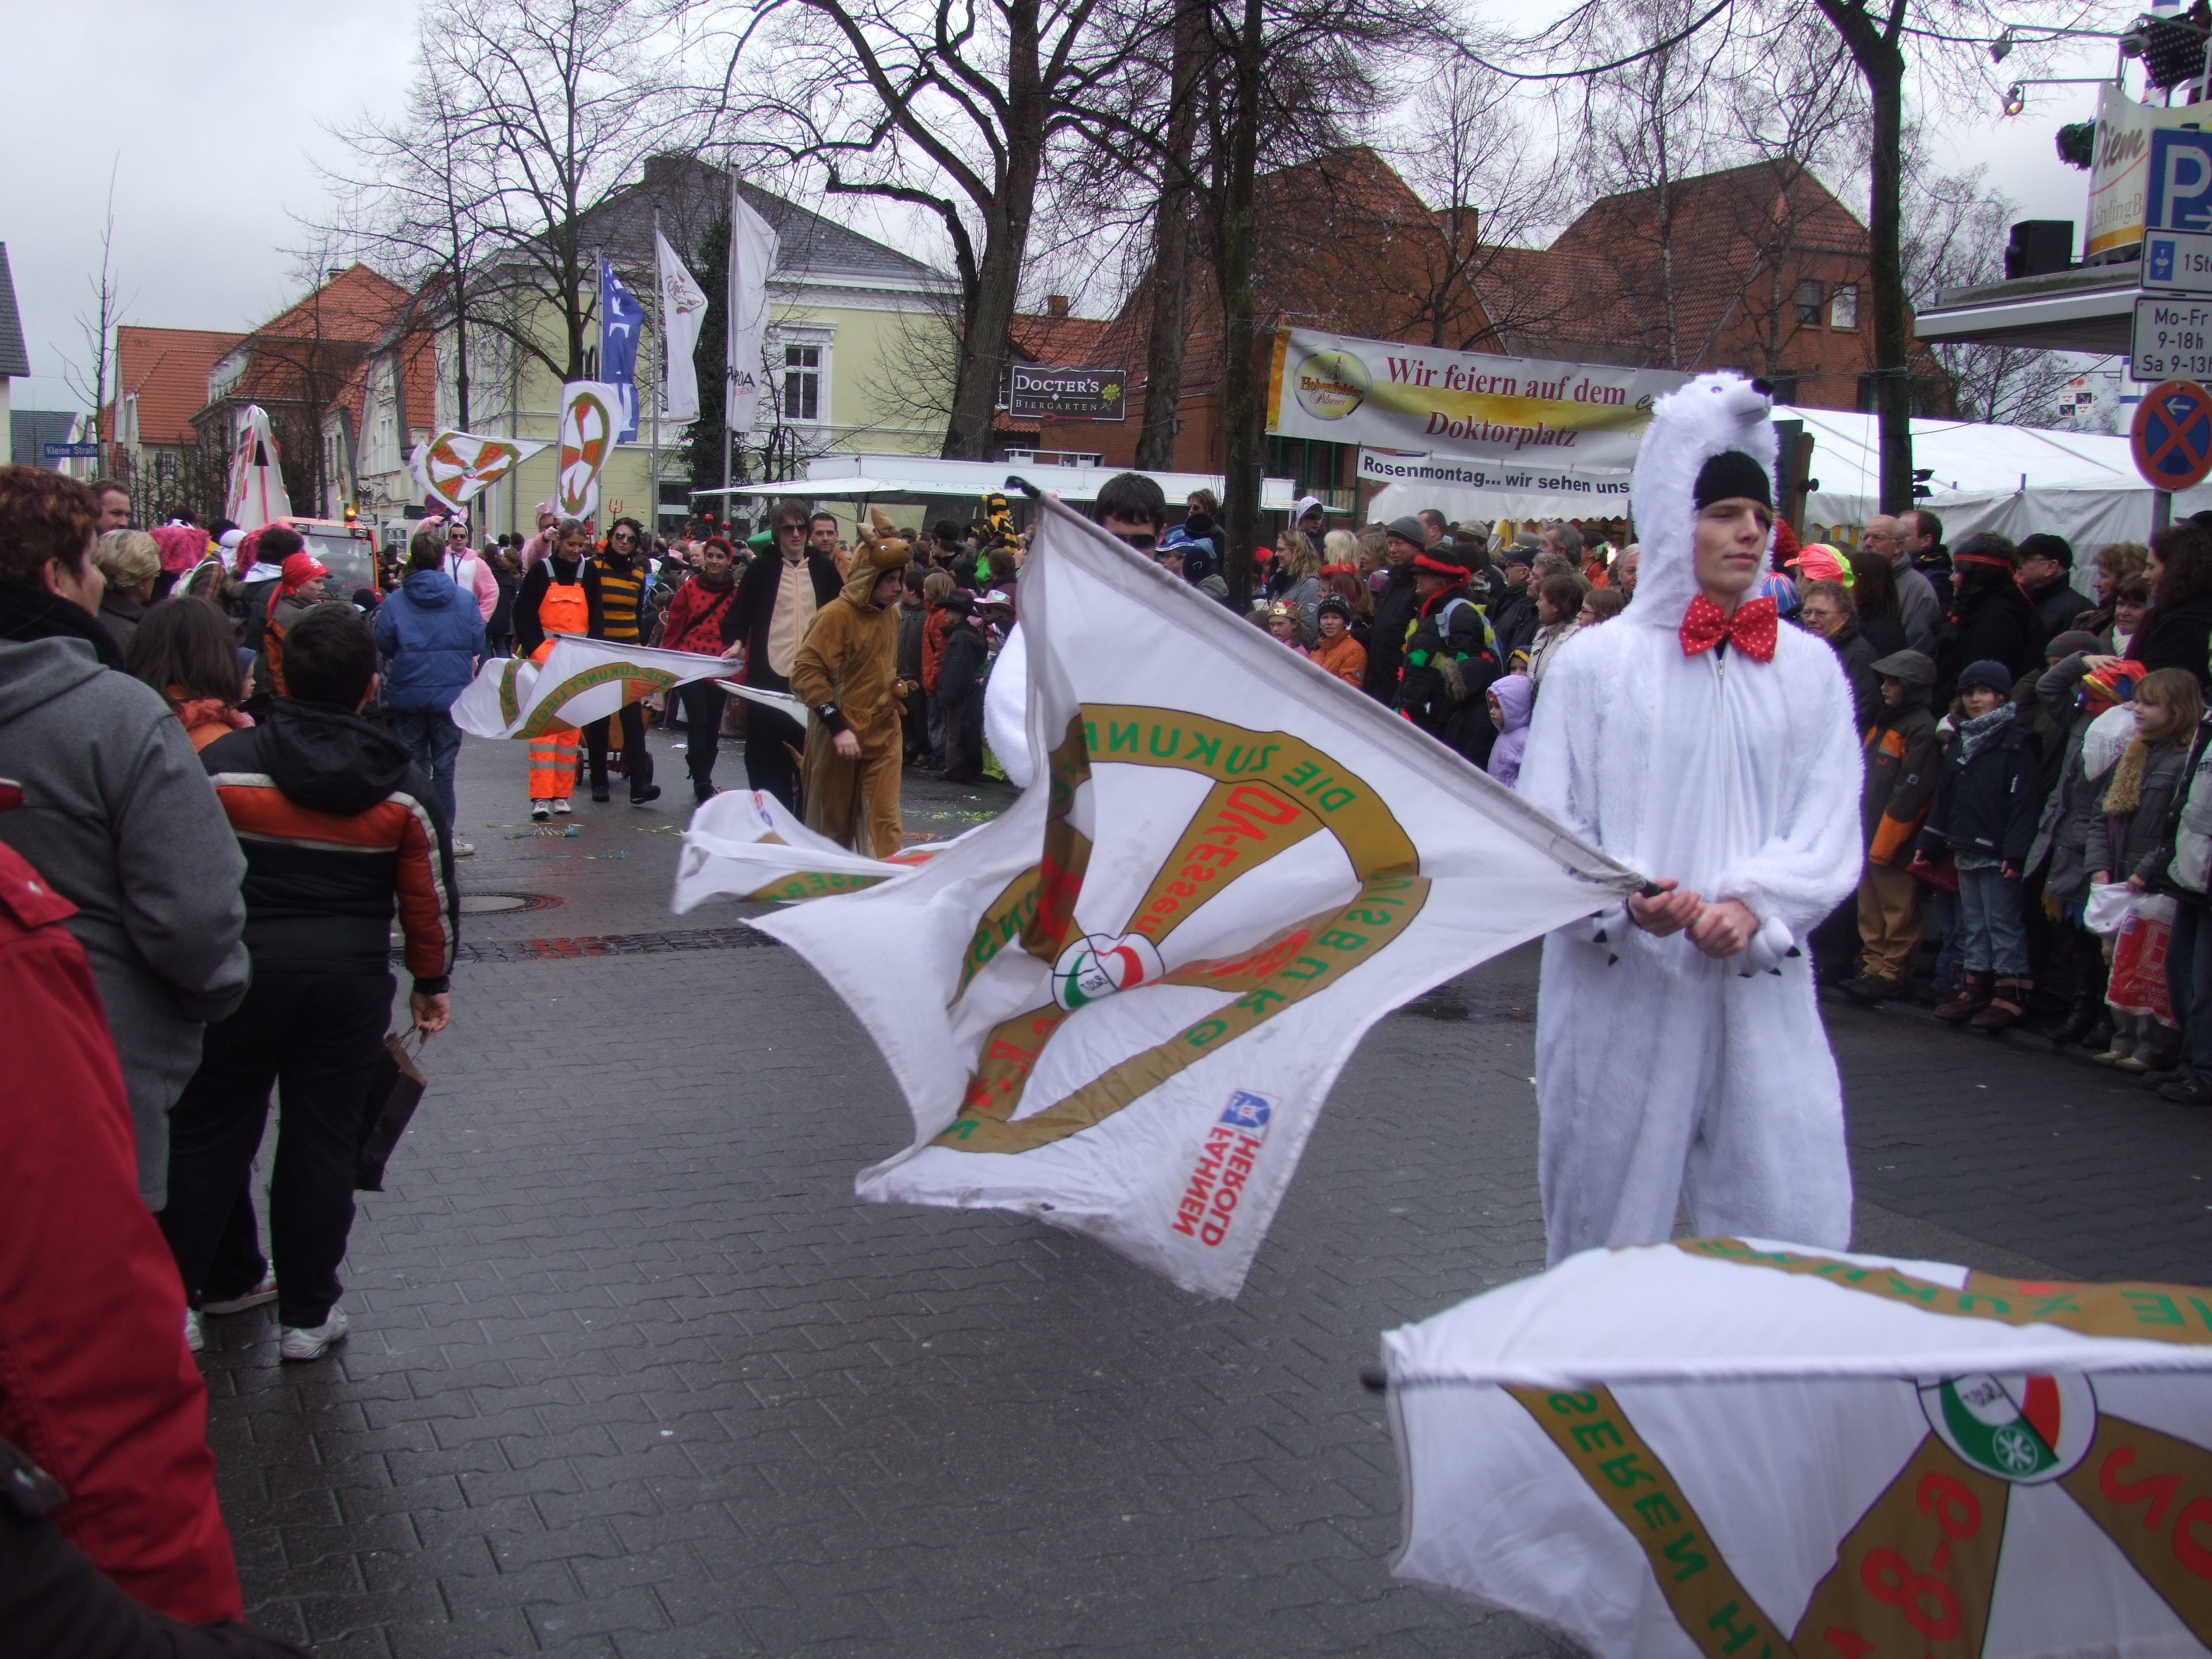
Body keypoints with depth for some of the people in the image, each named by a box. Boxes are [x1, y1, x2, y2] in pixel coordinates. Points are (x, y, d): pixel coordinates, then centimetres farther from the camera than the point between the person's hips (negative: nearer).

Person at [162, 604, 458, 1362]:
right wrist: (432, 982, 15)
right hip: (351, 978, 1)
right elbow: (431, 897, 2)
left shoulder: (223, 763, -9)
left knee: (208, 1135, 12)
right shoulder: (403, 785, -3)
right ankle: (306, 1315, 17)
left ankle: (173, 1300, 18)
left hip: (242, 967, -1)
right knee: (323, 1142, 9)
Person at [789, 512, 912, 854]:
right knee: (833, 820, 9)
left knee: (885, 819, -2)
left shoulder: (891, 613, 8)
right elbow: (806, 673, -20)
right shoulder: (836, 614, -15)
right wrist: (837, 726, -24)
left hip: (883, 732, 5)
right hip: (840, 736, -5)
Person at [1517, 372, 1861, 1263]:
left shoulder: (1807, 667, 8)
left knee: (1794, 1231, -1)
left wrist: (1752, 904, -15)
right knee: (1607, 1230, 8)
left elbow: (1830, 827, 2)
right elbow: (1545, 825, 0)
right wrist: (1624, 899, -17)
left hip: (1760, 986, 2)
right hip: (1621, 986, -2)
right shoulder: (1596, 661, 2)